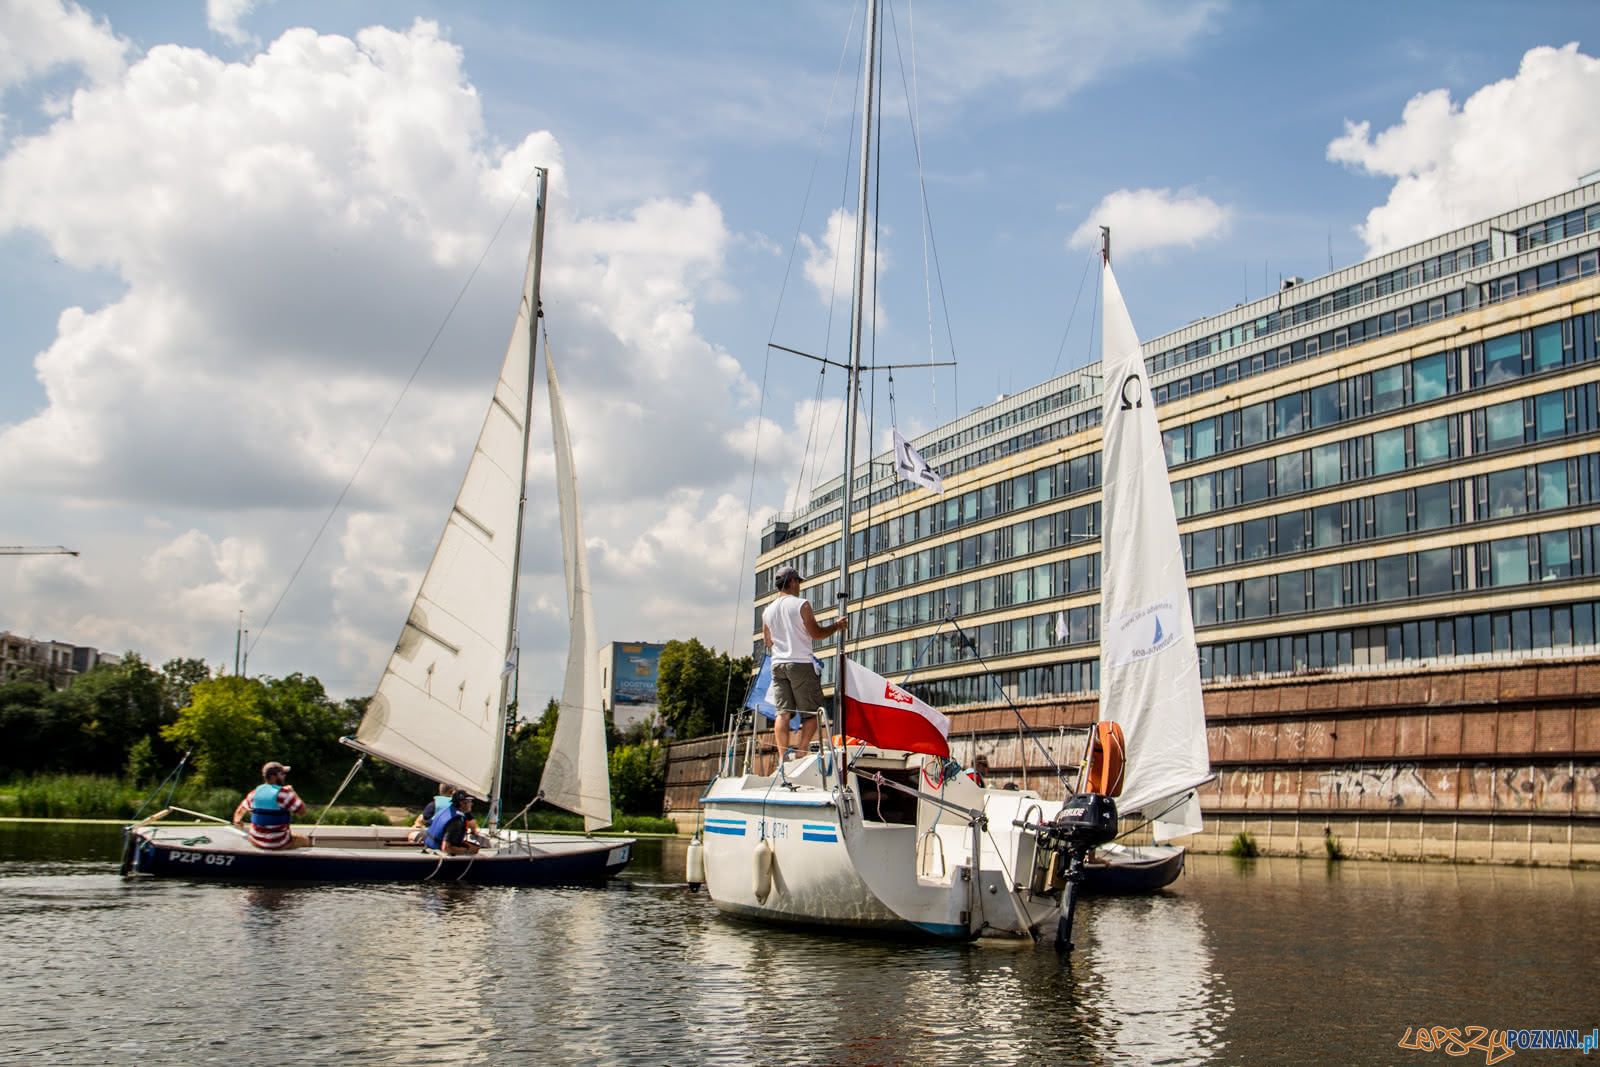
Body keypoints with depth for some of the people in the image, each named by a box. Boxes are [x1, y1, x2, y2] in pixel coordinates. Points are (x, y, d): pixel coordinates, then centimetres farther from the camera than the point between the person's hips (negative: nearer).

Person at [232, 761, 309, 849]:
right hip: (278, 844, -6)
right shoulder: (283, 794, -18)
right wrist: (292, 792, -3)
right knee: (305, 840, 19)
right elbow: (302, 811, -11)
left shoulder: (255, 792, 1)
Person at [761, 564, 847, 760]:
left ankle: (783, 757, -6)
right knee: (812, 712, 2)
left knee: (783, 712, 2)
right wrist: (836, 626, 9)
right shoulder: (801, 604, -6)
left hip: (778, 665, 5)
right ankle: (802, 753, -8)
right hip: (800, 664, -5)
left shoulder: (767, 611, 11)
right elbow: (816, 634, -6)